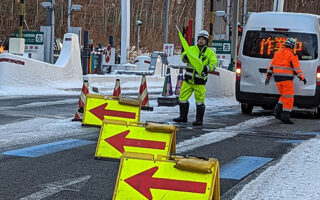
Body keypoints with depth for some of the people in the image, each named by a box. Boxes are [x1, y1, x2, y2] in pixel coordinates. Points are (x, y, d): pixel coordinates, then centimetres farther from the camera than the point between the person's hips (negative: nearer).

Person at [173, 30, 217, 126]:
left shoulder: (210, 53, 3)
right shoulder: (192, 49, 11)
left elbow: (214, 64, -5)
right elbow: (183, 56, 8)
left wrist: (207, 68, -25)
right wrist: (185, 57, -17)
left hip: (200, 80, -3)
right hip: (188, 78, 3)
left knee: (200, 100, -2)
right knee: (183, 97, 6)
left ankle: (199, 120, 7)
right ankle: (183, 117, 19)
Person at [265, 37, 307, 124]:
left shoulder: (277, 54, 12)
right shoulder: (292, 56, -7)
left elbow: (271, 66, 13)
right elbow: (297, 68, -7)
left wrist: (268, 77, 17)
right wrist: (302, 78, 1)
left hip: (277, 79, 7)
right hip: (287, 79, -7)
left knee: (284, 96, 20)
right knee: (289, 98, -2)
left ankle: (277, 111, 4)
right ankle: (285, 117, -6)